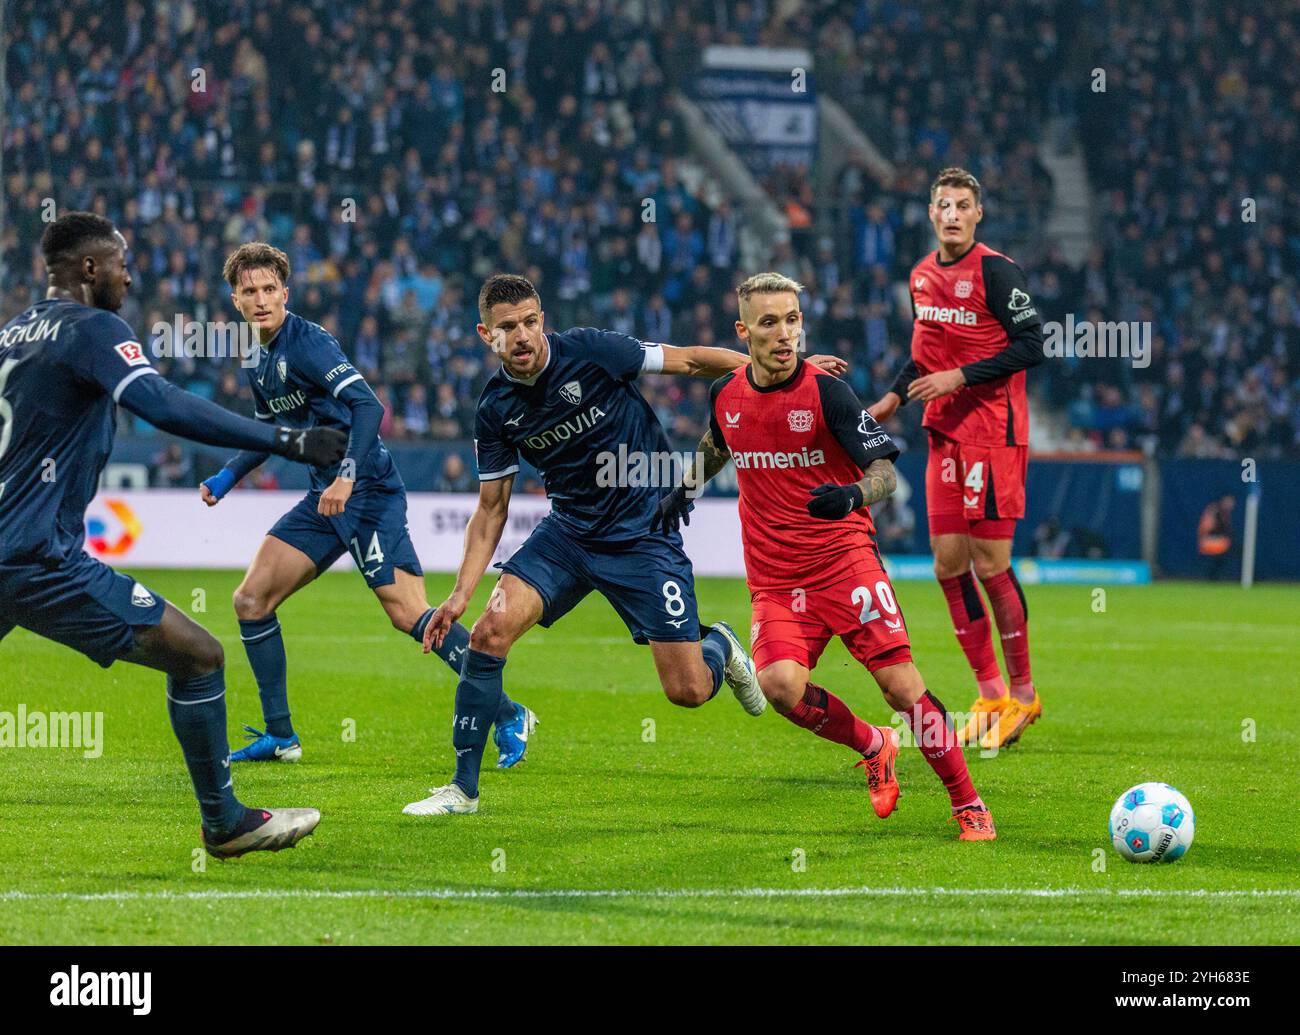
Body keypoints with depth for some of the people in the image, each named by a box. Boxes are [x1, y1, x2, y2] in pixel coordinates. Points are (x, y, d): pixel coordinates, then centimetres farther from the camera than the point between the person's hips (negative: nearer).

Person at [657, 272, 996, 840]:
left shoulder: (826, 391, -10)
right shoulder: (726, 394, 5)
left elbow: (885, 470, -14)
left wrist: (853, 495, -34)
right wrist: (686, 488, 21)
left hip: (845, 559, -3)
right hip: (774, 578, 3)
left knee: (900, 684, -12)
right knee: (780, 685, -22)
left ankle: (968, 805, 3)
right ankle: (872, 747, 6)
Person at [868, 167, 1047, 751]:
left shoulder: (995, 271, -11)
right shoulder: (922, 276, 12)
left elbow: (1032, 345, -14)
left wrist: (959, 377, -18)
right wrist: (895, 398, 13)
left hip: (994, 433, -7)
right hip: (945, 434, 7)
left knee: (989, 563, -7)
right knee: (949, 562, 4)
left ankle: (1022, 694, 5)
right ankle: (990, 695, 13)